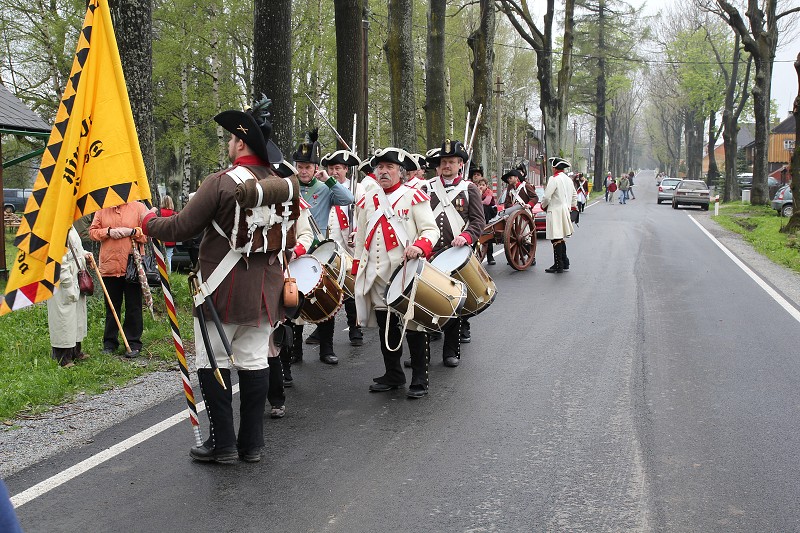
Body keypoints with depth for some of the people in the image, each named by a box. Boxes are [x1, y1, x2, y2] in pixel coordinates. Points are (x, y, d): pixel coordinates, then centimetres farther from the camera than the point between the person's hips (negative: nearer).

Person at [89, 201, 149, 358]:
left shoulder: (139, 207, 3)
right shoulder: (102, 209, 10)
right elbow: (92, 232, 9)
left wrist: (132, 231, -14)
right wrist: (108, 232, -8)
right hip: (109, 266, 3)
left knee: (133, 306, 2)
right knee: (111, 307, 11)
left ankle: (133, 343, 10)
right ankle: (110, 342, 20)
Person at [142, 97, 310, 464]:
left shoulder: (222, 183, -14)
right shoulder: (286, 185, 5)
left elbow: (181, 228, -10)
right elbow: (294, 238, 14)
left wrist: (149, 222, 8)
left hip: (223, 292, -6)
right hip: (266, 291, 6)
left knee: (213, 364, 5)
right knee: (255, 362, 10)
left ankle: (222, 443, 8)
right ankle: (252, 443, 16)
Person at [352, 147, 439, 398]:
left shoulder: (414, 197, -1)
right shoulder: (366, 200, 14)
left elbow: (431, 229, -6)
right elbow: (360, 238, 19)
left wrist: (420, 246, -27)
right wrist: (357, 270, 15)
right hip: (376, 274, 5)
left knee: (413, 325, -1)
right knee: (385, 325, 11)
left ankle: (419, 380, 8)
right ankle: (393, 374, 25)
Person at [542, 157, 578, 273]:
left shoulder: (554, 179, -14)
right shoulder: (568, 180, 14)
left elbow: (546, 196, -17)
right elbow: (575, 196, 23)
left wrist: (543, 206, 0)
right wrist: (571, 207, 28)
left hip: (556, 212, -9)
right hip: (565, 211, 9)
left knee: (556, 240, -6)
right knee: (560, 239, 17)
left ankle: (558, 266, -6)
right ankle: (565, 263, 20)